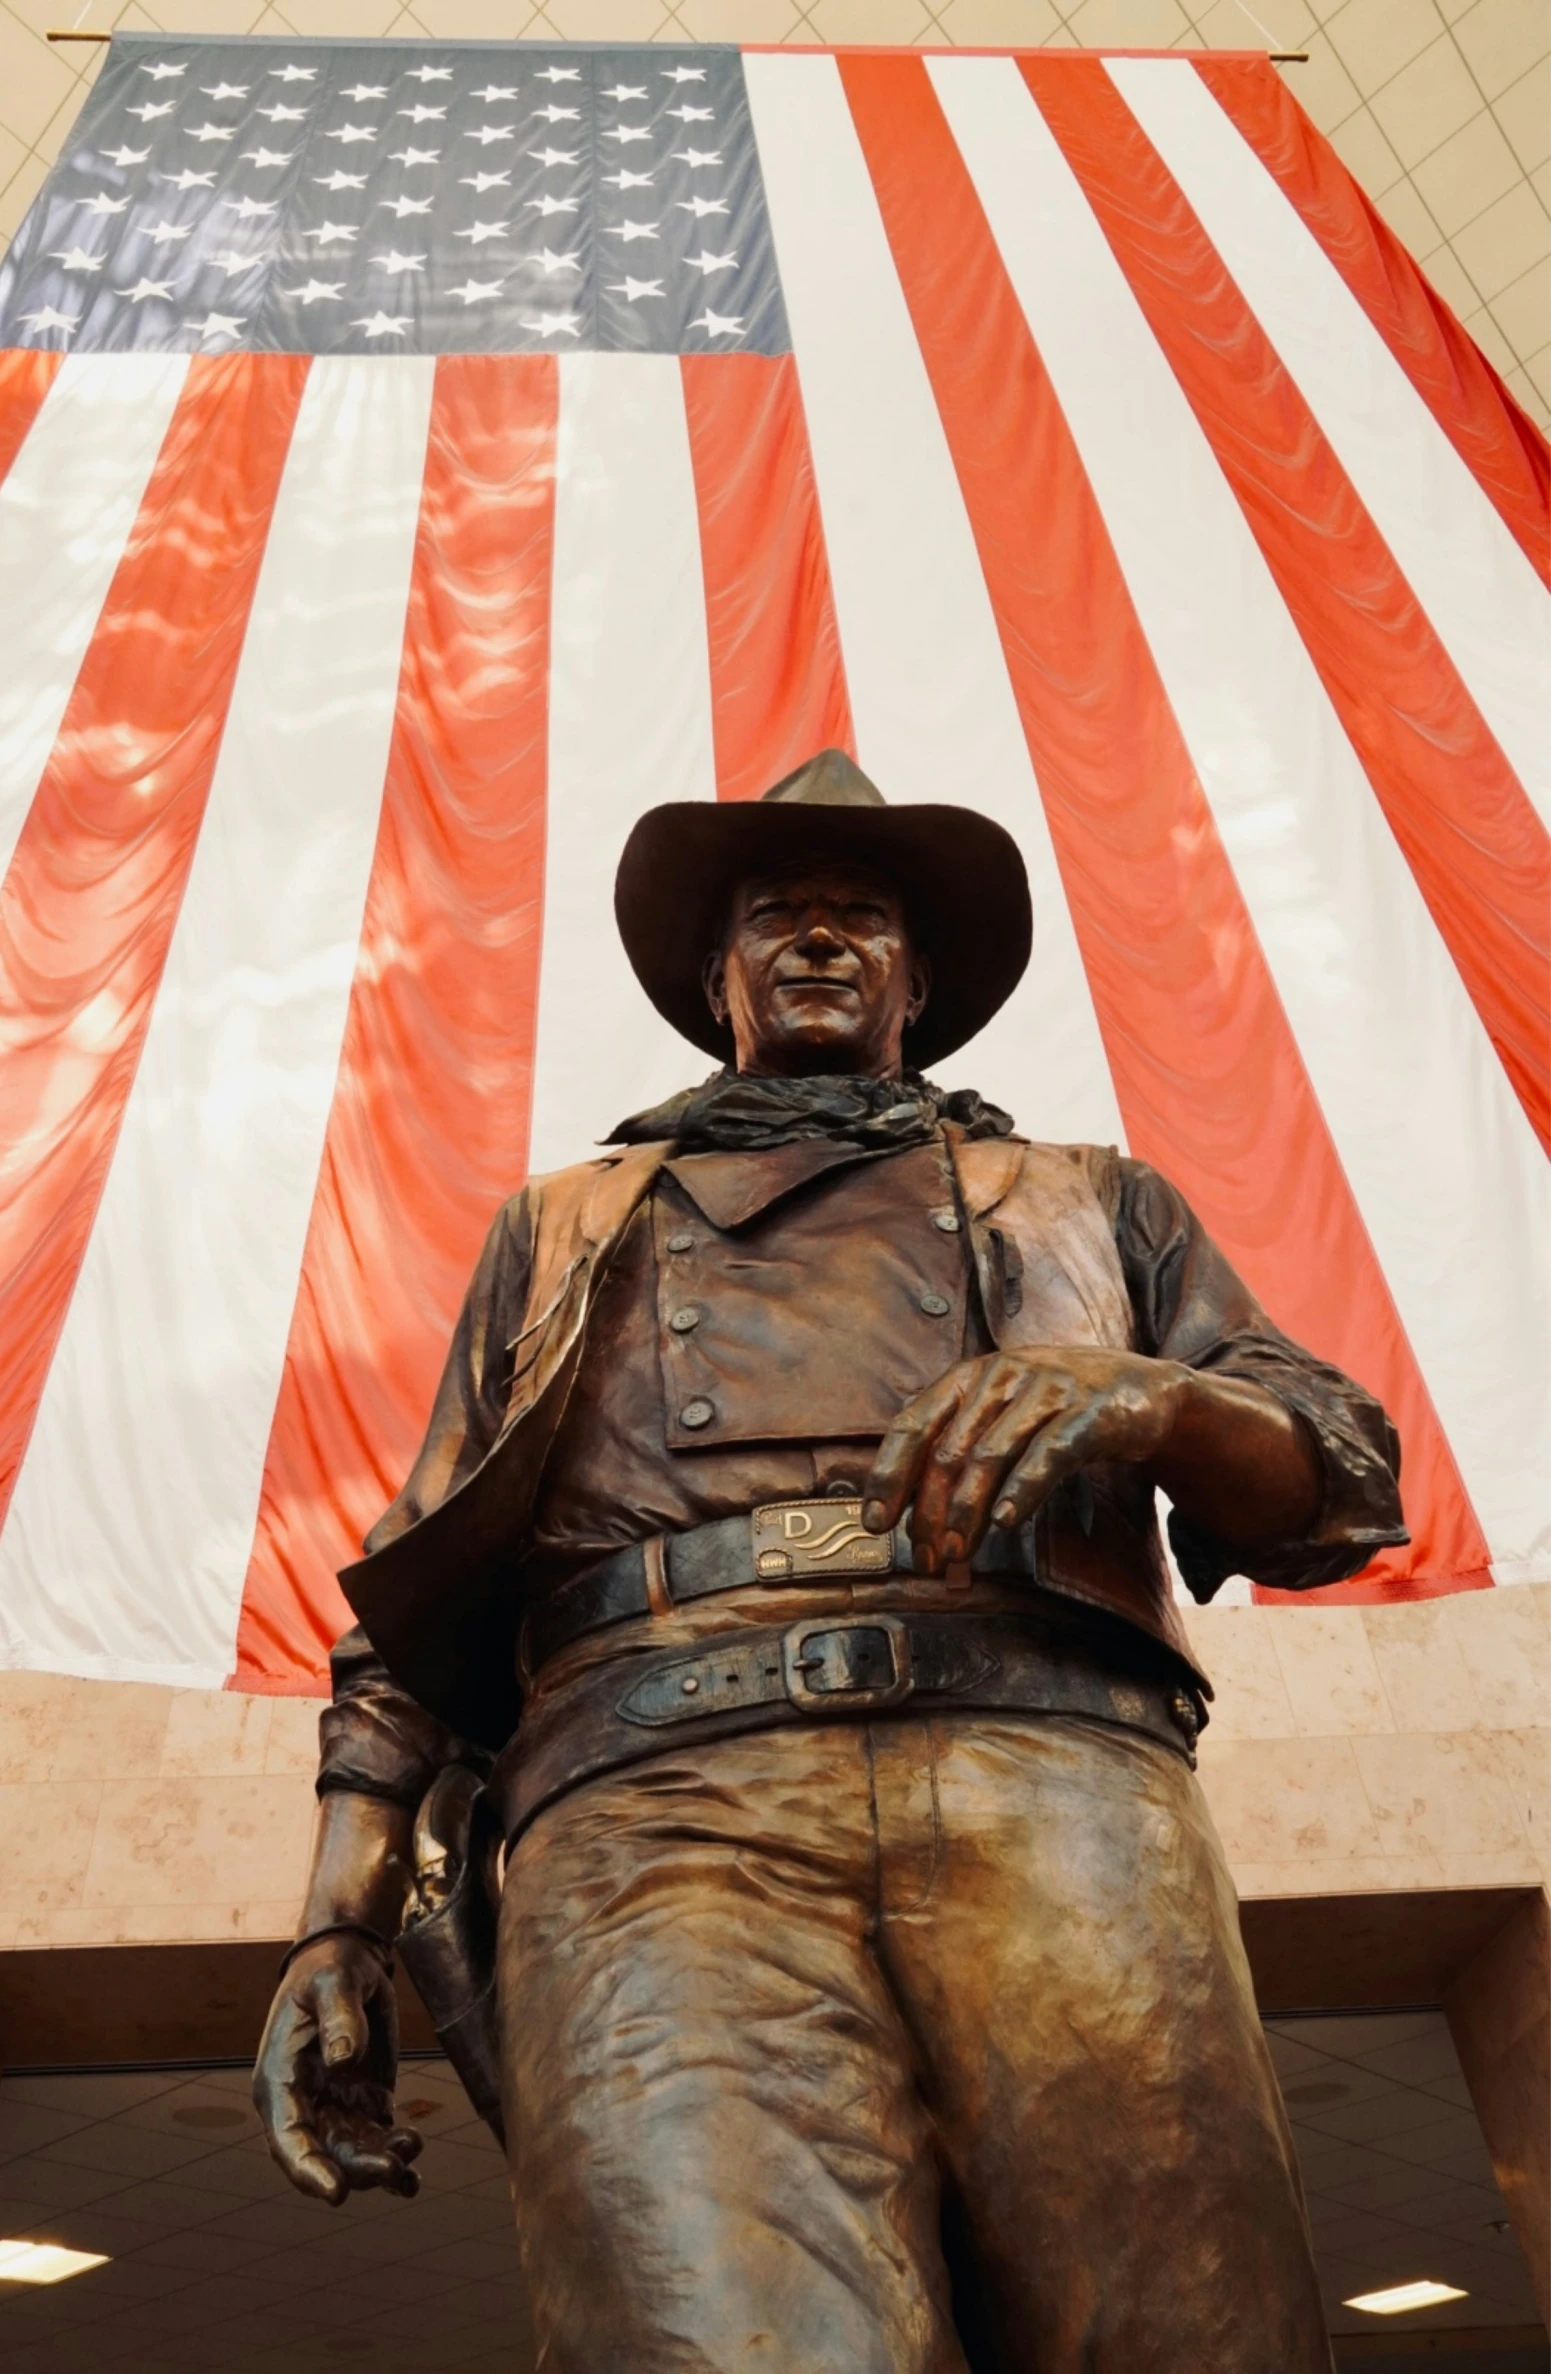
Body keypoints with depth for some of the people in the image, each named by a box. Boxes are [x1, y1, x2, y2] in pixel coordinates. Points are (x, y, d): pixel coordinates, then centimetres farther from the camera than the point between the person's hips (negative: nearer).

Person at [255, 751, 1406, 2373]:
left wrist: (1149, 1404, -6)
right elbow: (419, 1600, 25)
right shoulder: (564, 1228, 32)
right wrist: (338, 1924, 10)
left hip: (1046, 1765, 2)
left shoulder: (1086, 1202, 30)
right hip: (655, 1793, -1)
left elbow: (1347, 1473, 18)